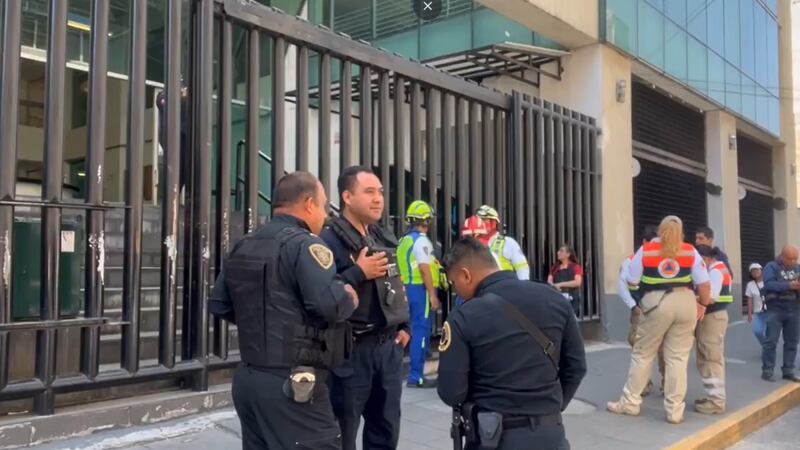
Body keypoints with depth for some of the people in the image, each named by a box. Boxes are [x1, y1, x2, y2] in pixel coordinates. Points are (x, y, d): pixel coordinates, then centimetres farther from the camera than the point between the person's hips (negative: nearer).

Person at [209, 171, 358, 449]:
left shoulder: (243, 246, 13)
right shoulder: (304, 243, -13)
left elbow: (219, 305, 17)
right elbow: (329, 304, -26)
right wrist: (350, 299, -7)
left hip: (247, 378, 9)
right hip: (291, 384, -9)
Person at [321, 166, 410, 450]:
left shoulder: (385, 239, 12)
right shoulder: (330, 240, -14)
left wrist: (404, 326, 15)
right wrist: (358, 273, -22)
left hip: (389, 347, 7)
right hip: (351, 350, -7)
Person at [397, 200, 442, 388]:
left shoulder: (404, 241, 16)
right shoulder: (421, 240, -12)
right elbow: (424, 269, -19)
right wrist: (432, 295, -18)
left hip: (408, 288, 9)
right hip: (421, 289, -9)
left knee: (416, 330, 14)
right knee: (421, 331, -6)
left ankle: (415, 373, 20)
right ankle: (416, 376, -4)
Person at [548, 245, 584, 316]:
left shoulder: (576, 267, 4)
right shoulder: (555, 268, 16)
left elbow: (577, 282, -10)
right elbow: (549, 282, 7)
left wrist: (561, 284, -14)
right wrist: (555, 286, -16)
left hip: (572, 300, -3)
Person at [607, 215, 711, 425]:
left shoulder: (645, 250, 4)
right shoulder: (690, 251, 7)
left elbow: (632, 281, 5)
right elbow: (704, 284, 1)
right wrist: (703, 304, 17)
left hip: (657, 303, -1)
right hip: (685, 302, 2)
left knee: (642, 353, 11)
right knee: (678, 357, 8)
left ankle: (630, 402, 17)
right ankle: (675, 410, 11)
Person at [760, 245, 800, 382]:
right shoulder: (772, 267, -3)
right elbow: (769, 285, -17)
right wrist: (789, 285, -28)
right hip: (775, 310, -4)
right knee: (771, 341, -3)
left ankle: (788, 371, 15)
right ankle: (767, 370, 3)